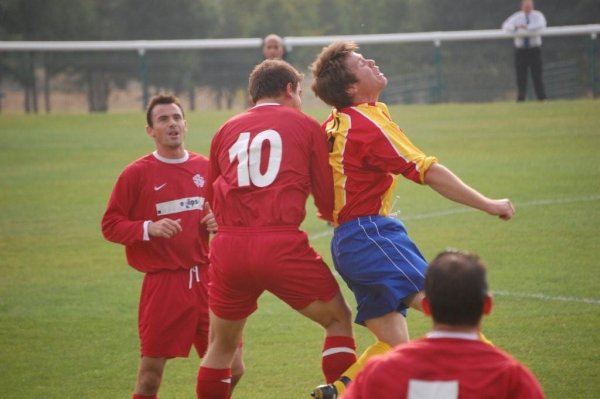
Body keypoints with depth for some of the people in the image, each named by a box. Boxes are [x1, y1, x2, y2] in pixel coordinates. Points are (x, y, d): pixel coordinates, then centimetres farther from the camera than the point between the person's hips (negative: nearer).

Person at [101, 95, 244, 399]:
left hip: (206, 279, 4)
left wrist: (219, 222, 0)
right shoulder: (136, 174, -3)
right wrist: (148, 228, -18)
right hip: (162, 285, -4)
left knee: (231, 369, 2)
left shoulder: (205, 168, 9)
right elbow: (110, 226, -2)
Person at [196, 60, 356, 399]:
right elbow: (327, 197, 11)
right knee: (339, 319, 14)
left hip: (229, 247, 3)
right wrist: (333, 215, 34)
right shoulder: (305, 125, 8)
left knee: (222, 344, 17)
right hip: (282, 244, -3)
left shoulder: (227, 130, 16)